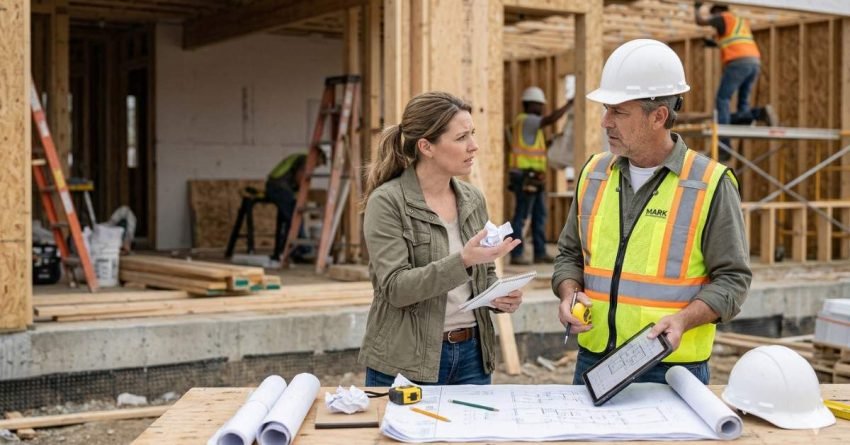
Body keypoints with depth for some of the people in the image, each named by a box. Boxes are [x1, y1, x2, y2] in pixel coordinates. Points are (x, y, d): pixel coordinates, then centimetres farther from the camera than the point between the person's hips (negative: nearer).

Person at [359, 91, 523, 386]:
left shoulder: (473, 200, 6)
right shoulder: (386, 202, -11)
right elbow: (396, 287, -19)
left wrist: (499, 297, -6)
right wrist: (462, 261, -30)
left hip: (471, 355, 5)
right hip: (407, 363, -5)